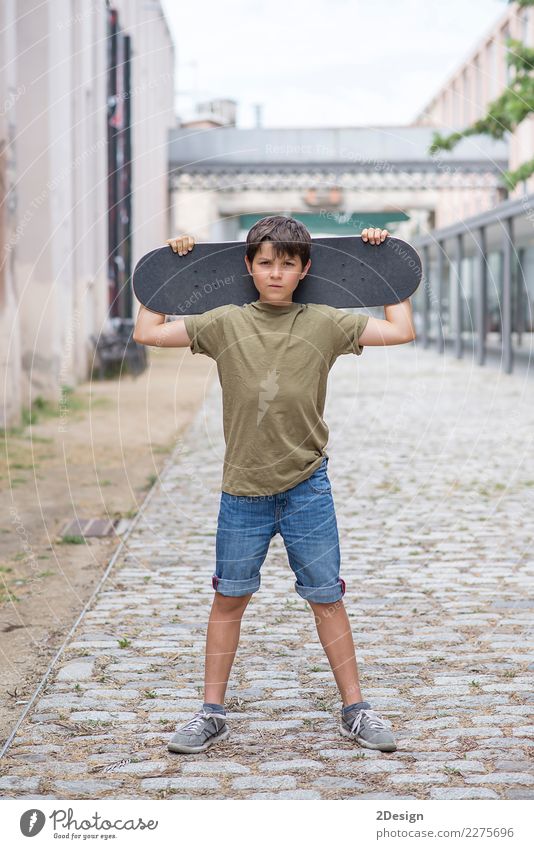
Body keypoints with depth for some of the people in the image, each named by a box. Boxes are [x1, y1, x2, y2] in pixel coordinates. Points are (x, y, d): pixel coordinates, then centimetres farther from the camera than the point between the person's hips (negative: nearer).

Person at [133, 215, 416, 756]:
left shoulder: (324, 323, -1)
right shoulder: (226, 324, 1)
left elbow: (401, 331, 0)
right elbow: (147, 333, 2)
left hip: (307, 487, -1)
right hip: (242, 489, 1)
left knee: (327, 599, 6)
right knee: (228, 599, 9)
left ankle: (355, 711, 18)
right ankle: (212, 714, 20)